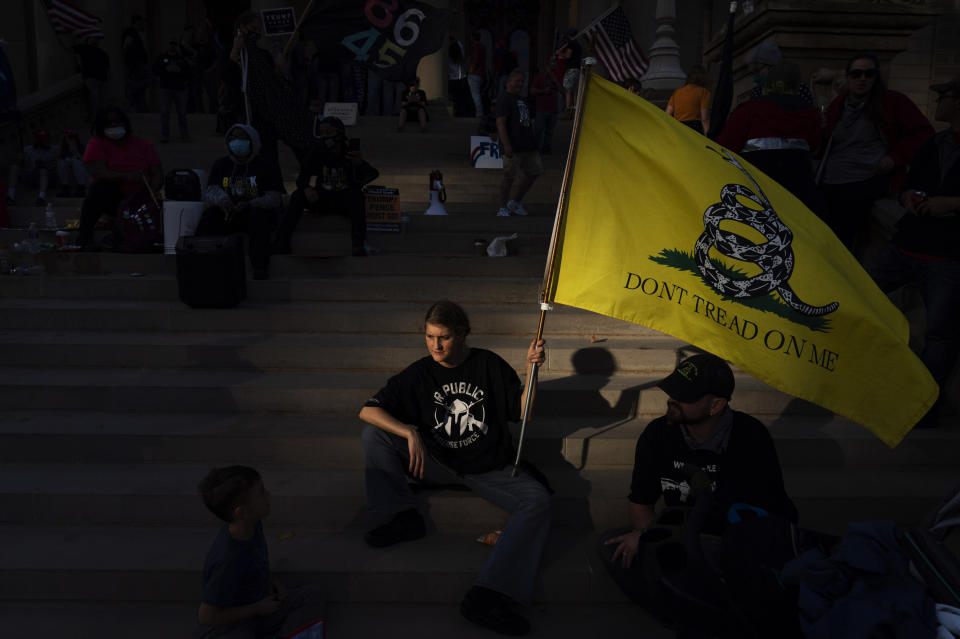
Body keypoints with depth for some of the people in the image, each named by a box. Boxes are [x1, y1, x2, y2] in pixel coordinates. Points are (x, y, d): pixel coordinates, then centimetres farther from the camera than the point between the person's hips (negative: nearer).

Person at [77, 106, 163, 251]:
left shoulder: (142, 145, 8)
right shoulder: (96, 144, 1)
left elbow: (158, 175, 2)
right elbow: (98, 172, -15)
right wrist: (127, 176, -31)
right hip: (111, 199, -1)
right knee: (102, 186, -37)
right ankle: (84, 236, -26)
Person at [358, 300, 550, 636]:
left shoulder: (489, 365, -2)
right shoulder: (418, 374, -2)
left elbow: (522, 411, 2)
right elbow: (367, 410, -8)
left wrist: (531, 369, -13)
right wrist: (411, 434, -24)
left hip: (489, 469, -1)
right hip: (438, 463, 1)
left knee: (538, 500, -29)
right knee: (373, 434, -13)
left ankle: (487, 596, -40)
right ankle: (403, 515, -15)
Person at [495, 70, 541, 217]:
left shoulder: (521, 99, 21)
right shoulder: (504, 99, -6)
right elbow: (500, 123, -15)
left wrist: (533, 141, 25)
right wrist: (506, 145, -24)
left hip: (528, 146, 9)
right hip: (513, 147, -9)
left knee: (534, 173, 7)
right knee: (509, 177, -4)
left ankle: (516, 203, 19)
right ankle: (503, 208, 8)